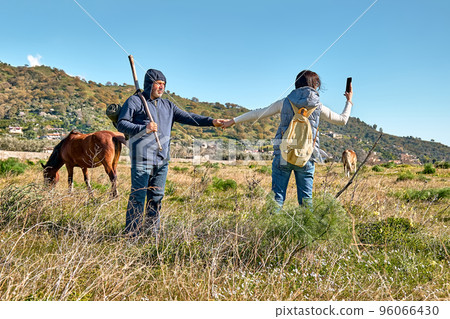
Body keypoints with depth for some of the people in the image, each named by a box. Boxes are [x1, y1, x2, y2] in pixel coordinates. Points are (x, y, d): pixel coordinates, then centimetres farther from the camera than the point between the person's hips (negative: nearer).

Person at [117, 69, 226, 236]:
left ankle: (153, 233, 19)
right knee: (138, 196, -4)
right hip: (142, 158, -5)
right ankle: (132, 234, 5)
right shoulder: (135, 101, 4)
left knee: (157, 197, 9)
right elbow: (122, 124, -2)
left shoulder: (168, 105, 20)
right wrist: (144, 129, -18)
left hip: (162, 159, 6)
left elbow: (188, 117, 12)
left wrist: (211, 121, -1)